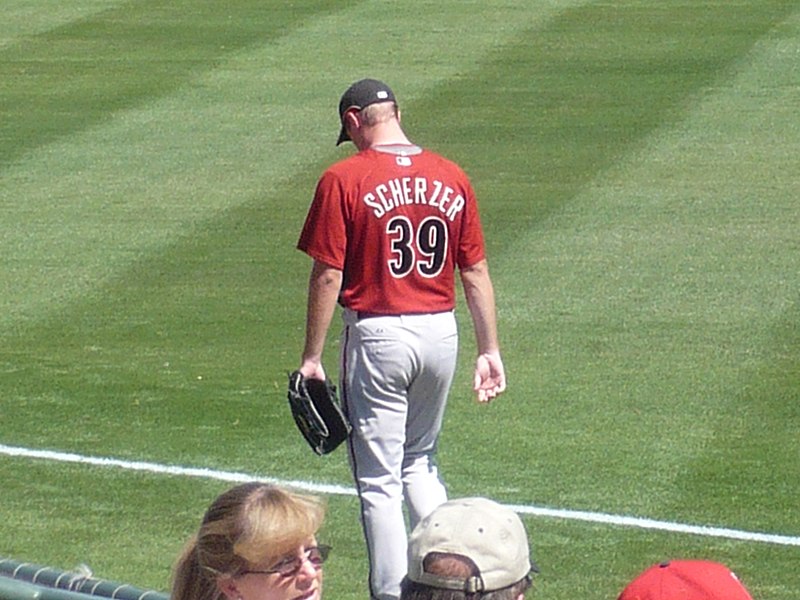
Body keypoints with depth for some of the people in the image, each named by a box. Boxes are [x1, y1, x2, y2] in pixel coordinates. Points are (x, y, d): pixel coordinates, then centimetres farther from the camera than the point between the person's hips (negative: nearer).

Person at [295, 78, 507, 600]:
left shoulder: (344, 180, -10)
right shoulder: (452, 179, 2)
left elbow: (328, 276, -11)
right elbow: (476, 272, 5)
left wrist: (312, 357, -4)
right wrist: (489, 350, 11)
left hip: (377, 337, -5)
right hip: (440, 332, 5)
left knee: (379, 479, 3)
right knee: (421, 463, 23)